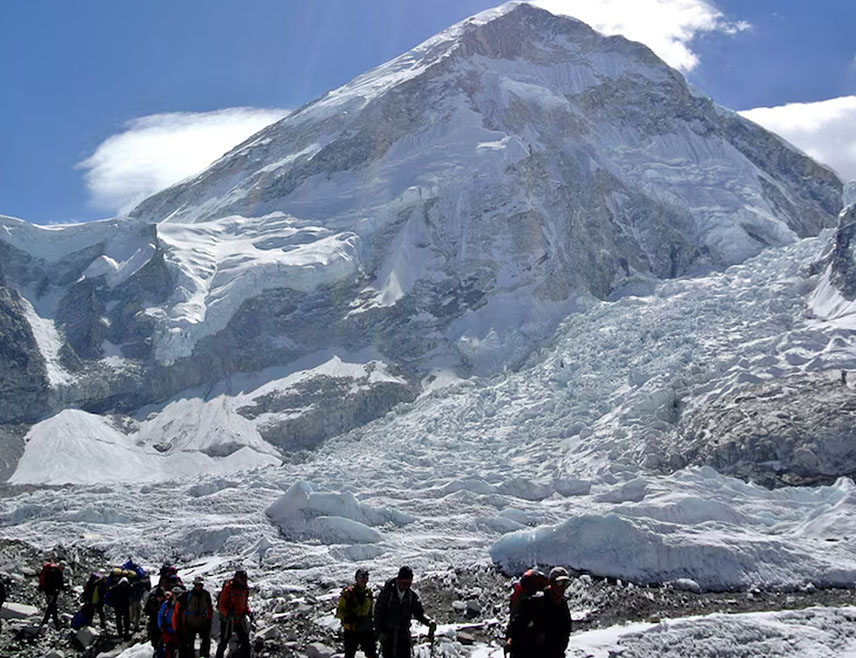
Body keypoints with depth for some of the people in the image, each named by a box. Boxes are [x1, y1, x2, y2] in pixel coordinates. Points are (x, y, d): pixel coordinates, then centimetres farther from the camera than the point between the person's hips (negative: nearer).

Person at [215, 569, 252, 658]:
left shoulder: (245, 589, 4)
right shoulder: (228, 588, -13)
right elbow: (221, 605, -13)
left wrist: (248, 612, 0)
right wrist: (228, 614, -29)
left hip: (240, 620, 5)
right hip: (228, 620, -5)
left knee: (245, 642, 2)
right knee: (223, 642, 6)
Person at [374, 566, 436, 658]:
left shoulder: (412, 596, 2)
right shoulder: (387, 592, -7)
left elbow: (419, 613, -1)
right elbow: (378, 611, -4)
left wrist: (429, 622, -21)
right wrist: (379, 631, -11)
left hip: (404, 634, 2)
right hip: (387, 634, -2)